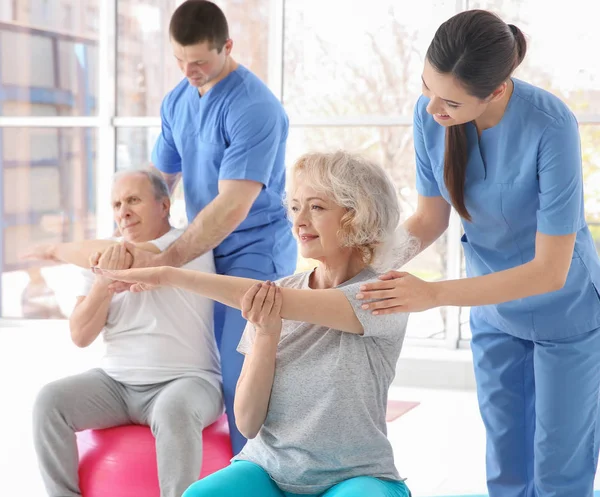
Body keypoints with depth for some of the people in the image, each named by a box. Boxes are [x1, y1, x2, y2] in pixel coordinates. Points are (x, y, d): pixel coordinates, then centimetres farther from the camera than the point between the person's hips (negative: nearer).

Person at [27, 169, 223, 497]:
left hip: (185, 381, -5)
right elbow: (80, 336, 2)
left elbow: (127, 255, -25)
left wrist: (57, 251, -7)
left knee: (175, 413, -37)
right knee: (50, 400, -19)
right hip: (115, 382, 5)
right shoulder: (102, 261, 9)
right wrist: (104, 280, -16)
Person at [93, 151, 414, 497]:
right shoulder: (271, 299, 3)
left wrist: (170, 275, -24)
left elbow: (284, 304, -25)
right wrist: (265, 335, -18)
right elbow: (248, 423, -2)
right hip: (267, 469, 3)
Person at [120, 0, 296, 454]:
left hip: (253, 256, -7)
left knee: (238, 382, -9)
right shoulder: (176, 101, 5)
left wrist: (164, 261, -25)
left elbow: (232, 207, -26)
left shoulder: (254, 108, -21)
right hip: (206, 253, 8)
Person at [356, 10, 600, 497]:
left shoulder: (550, 126, -32)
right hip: (494, 307, 4)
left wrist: (432, 294, -34)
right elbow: (430, 218, -4)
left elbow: (550, 270, -29)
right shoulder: (430, 114, -18)